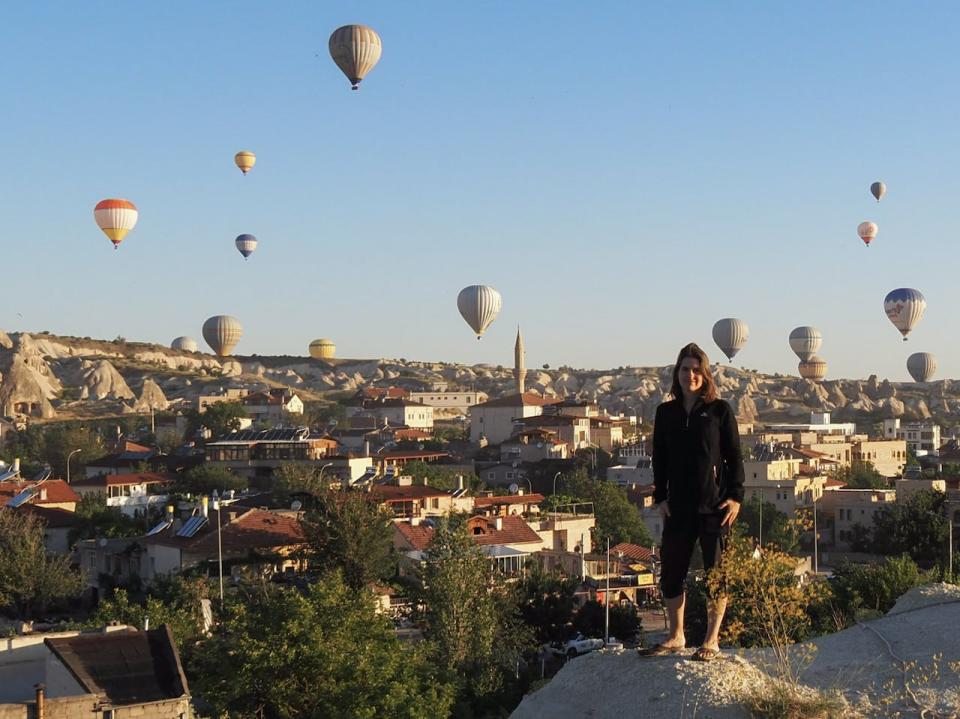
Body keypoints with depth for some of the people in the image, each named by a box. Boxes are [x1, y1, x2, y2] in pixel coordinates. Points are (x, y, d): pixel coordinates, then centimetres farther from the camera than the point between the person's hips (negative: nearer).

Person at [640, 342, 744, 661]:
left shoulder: (719, 410, -1)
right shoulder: (666, 413, 9)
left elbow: (734, 456, -1)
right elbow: (659, 459, 12)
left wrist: (735, 496, -8)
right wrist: (660, 497, 4)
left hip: (714, 504, -4)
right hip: (678, 506, 4)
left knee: (716, 572, 2)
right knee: (670, 571, 7)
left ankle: (711, 640, 12)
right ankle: (676, 637, 22)